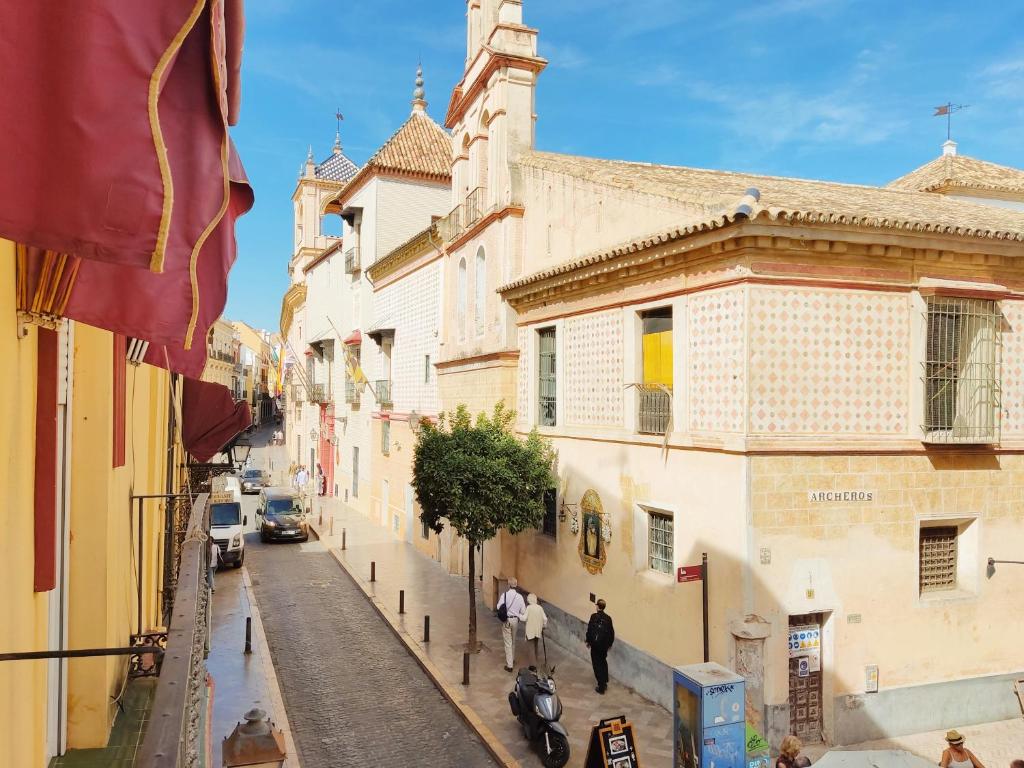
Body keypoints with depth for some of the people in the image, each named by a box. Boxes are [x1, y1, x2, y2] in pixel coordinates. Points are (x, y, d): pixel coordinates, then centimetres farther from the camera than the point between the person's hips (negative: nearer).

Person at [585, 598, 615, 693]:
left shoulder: (594, 617, -14)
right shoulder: (608, 618, -3)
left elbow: (589, 630, -12)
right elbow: (611, 632, 3)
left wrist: (588, 641, 3)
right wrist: (610, 643, 18)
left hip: (595, 644, -4)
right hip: (604, 644, 4)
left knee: (597, 664, 4)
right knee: (603, 662, 24)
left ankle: (601, 686, 4)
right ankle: (604, 683, 29)